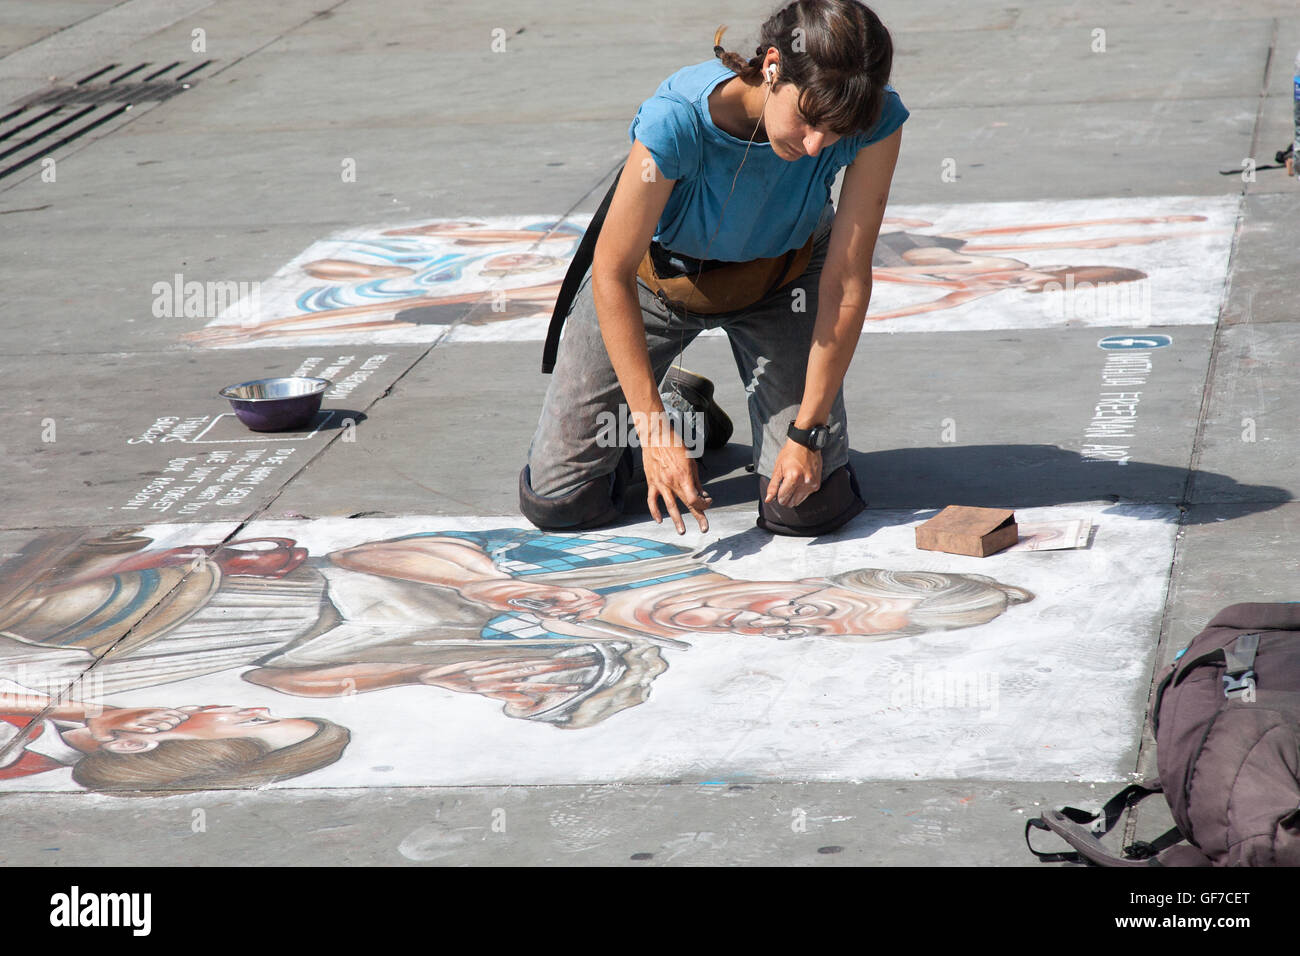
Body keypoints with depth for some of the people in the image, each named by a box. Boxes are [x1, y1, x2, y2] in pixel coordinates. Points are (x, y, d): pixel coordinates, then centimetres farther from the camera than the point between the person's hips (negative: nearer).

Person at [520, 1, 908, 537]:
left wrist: (807, 431, -22)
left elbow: (847, 280, -23)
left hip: (780, 274, 2)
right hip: (660, 273, -1)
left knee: (811, 506, -10)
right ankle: (676, 405, 28)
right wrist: (655, 431, -29)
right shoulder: (678, 120, -40)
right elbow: (613, 272, -28)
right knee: (557, 501, -3)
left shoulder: (876, 121, -32)